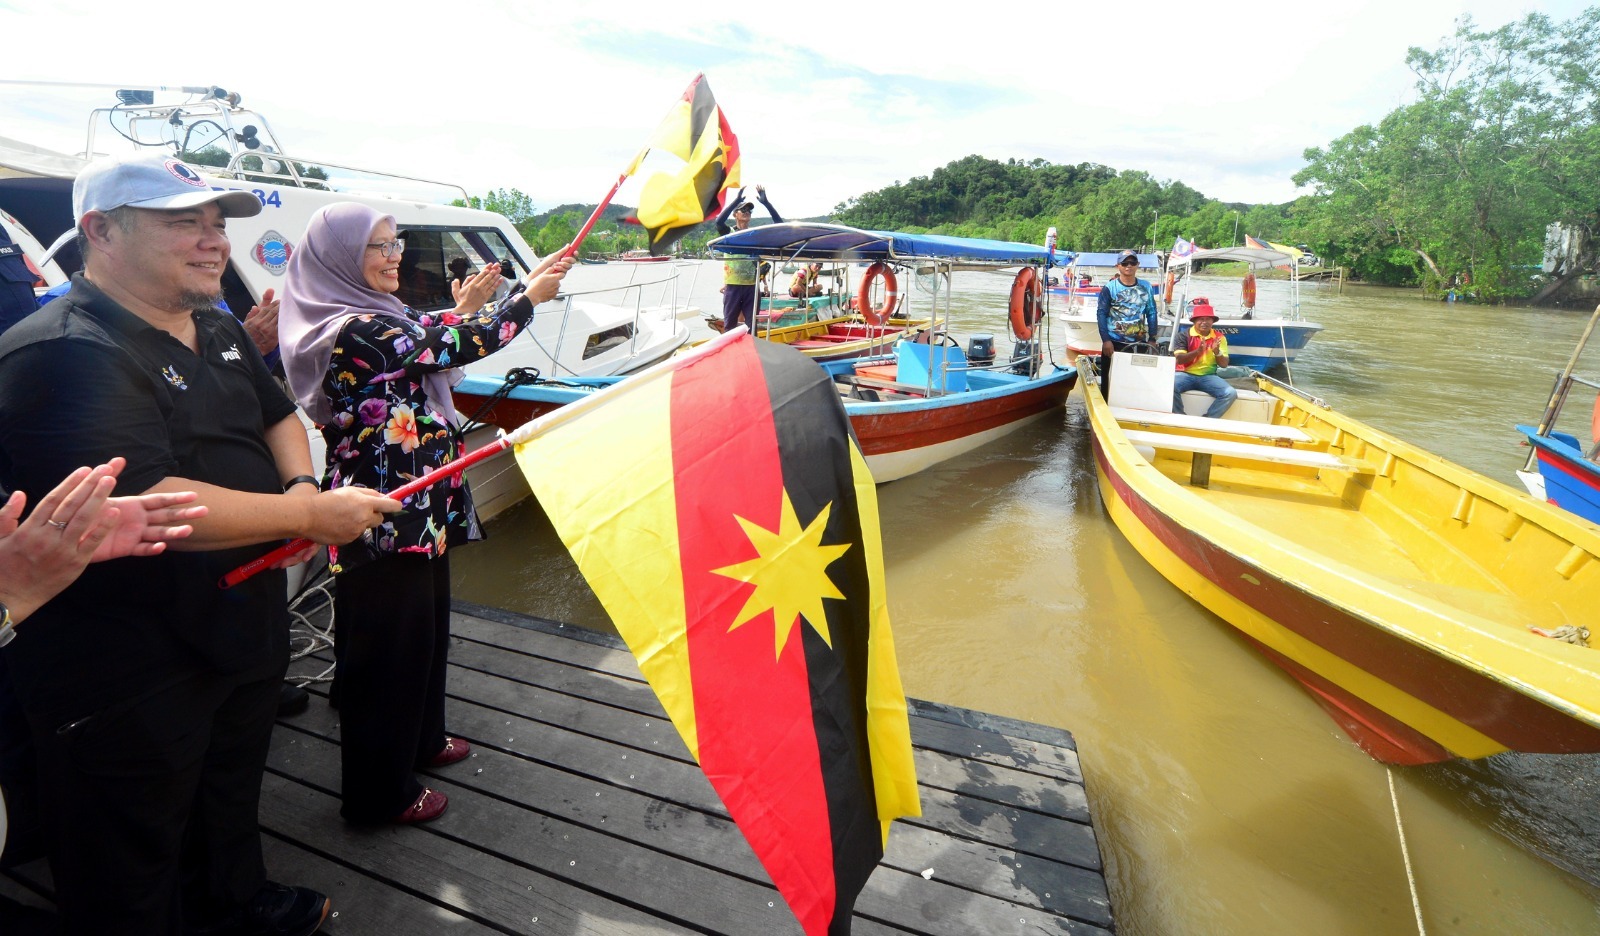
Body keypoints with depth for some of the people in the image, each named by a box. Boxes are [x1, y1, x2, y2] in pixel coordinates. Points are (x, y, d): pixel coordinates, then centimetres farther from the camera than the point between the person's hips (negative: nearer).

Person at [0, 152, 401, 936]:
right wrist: (309, 515, -28)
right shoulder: (64, 355, -24)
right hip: (127, 682, -9)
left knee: (232, 796, 31)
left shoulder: (218, 330, 6)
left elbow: (277, 415, 17)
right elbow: (143, 503, -34)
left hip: (242, 633, 9)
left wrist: (301, 484, -4)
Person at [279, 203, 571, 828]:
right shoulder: (351, 331, -21)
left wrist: (463, 308, 8)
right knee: (389, 642, 4)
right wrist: (528, 298, -15)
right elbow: (452, 347, -24)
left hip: (416, 507, 10)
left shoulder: (373, 316, 10)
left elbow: (423, 348, 22)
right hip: (386, 515, -10)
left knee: (426, 625, 23)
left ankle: (421, 739, 44)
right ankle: (381, 792, 23)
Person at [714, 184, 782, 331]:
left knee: (752, 326, 7)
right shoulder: (729, 233, 4)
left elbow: (779, 223, 4)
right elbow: (719, 221, -17)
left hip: (752, 287, 3)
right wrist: (736, 199, -18)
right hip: (732, 286, -2)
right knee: (729, 326, 3)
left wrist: (765, 202, -6)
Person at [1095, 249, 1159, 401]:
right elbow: (1101, 314, -5)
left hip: (1139, 344, 3)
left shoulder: (1146, 287, 7)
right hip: (1114, 343, -3)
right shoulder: (1109, 287, -2)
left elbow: (1151, 313, 10)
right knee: (1109, 381, 3)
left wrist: (1152, 339, 5)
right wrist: (1106, 340, -12)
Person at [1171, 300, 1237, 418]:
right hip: (1186, 374, -2)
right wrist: (1198, 351, -27)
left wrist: (1217, 352, -18)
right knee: (1170, 387, -34)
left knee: (1231, 394, -21)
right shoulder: (1185, 335, -1)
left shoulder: (1219, 337, 6)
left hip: (1208, 376, 3)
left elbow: (1224, 365, 3)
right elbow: (1179, 360, -12)